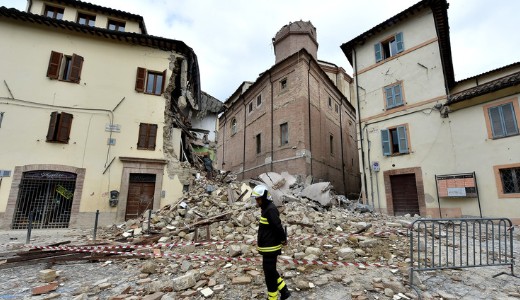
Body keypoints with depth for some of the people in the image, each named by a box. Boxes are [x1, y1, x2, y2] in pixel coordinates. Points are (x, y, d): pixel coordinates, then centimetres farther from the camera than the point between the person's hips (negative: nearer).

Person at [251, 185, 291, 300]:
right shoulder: (266, 208, 8)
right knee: (271, 271, 21)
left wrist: (283, 240, -13)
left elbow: (278, 227, -26)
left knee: (269, 273, 6)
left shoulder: (271, 210, -23)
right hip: (267, 247, 10)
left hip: (270, 248, -10)